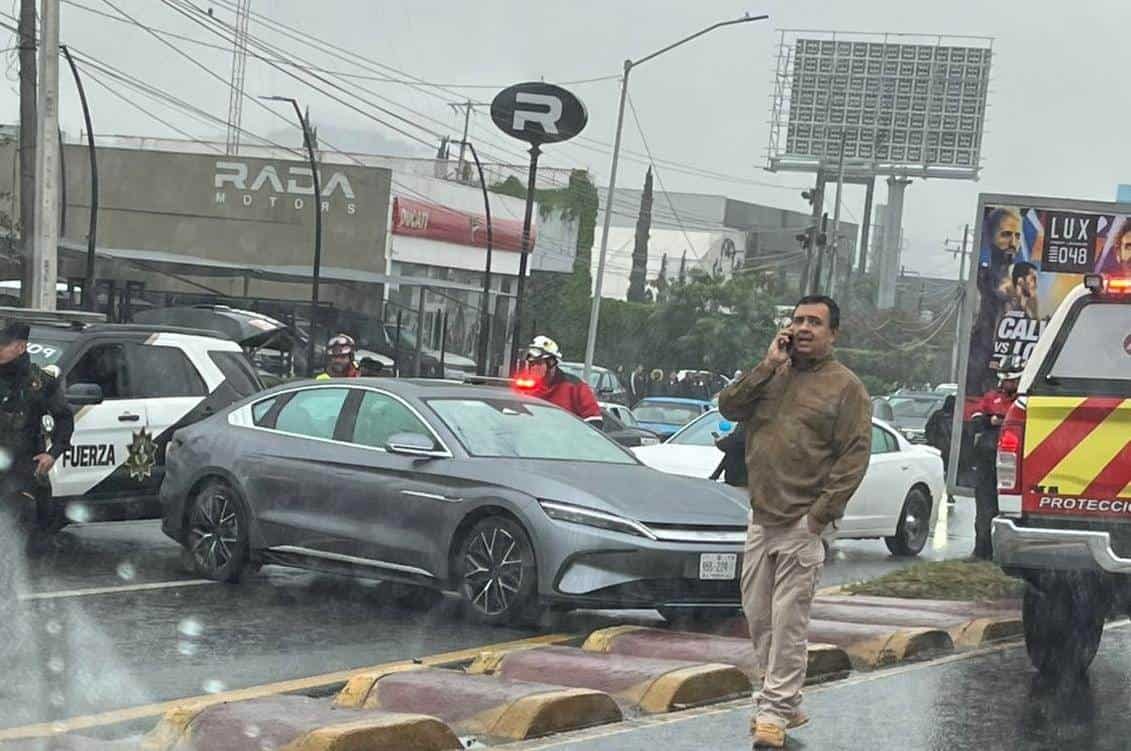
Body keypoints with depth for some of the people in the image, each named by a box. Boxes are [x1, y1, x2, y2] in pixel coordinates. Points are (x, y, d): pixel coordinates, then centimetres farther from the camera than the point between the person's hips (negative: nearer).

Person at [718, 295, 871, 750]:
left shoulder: (844, 386, -3)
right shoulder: (773, 375, 14)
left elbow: (855, 456, -8)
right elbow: (729, 408, 3)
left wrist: (818, 515, -13)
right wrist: (768, 366, -6)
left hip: (801, 526, -6)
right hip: (760, 520, 6)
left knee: (787, 623, -6)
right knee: (758, 617, 10)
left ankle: (774, 712, -1)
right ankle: (784, 704, 21)